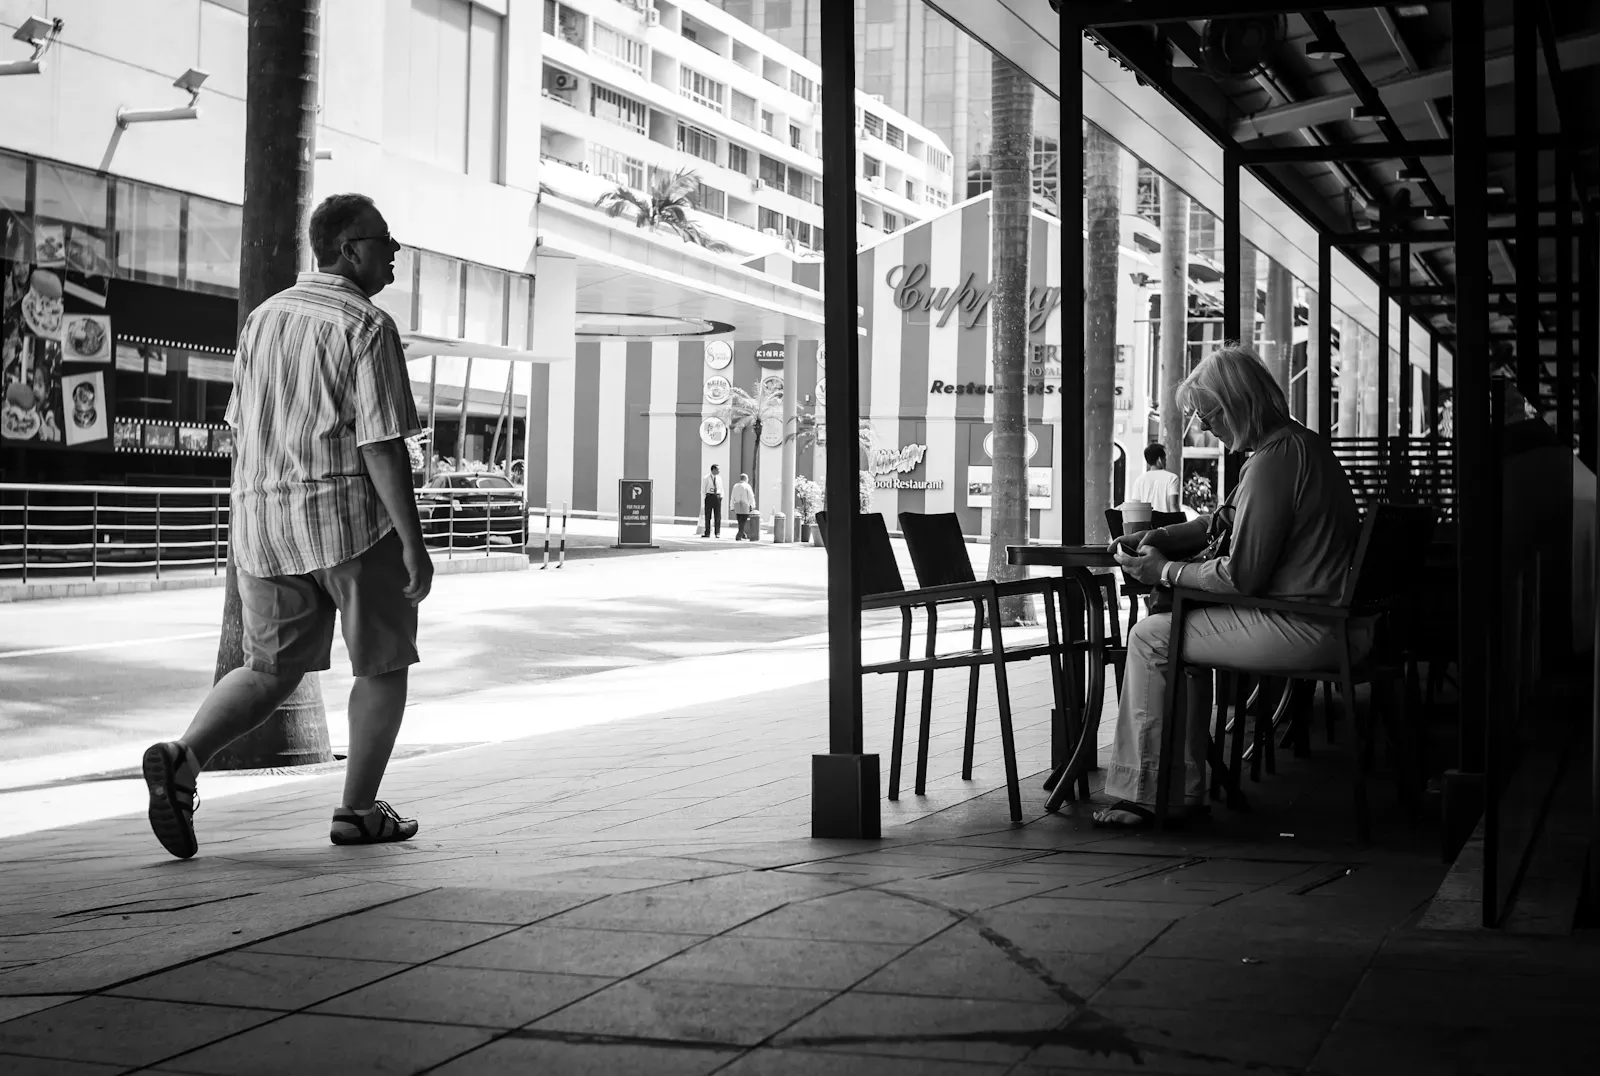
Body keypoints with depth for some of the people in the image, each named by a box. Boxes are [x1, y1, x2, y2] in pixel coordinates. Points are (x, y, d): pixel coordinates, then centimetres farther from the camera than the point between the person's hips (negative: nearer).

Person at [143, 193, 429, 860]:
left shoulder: (263, 317, 13)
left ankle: (184, 756, -8)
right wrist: (414, 546, -13)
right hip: (349, 515, -6)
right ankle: (358, 810, 15)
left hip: (261, 519, 6)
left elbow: (242, 428, 17)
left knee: (271, 669, 15)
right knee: (383, 663, 11)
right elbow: (382, 445, -16)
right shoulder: (368, 327, -10)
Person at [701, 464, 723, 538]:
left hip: (717, 497, 3)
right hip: (709, 496, -3)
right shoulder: (707, 478, -1)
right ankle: (707, 533, 4)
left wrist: (721, 497, 5)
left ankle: (717, 533, 3)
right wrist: (705, 498, -6)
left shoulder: (719, 478, 10)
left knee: (717, 516, -1)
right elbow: (703, 489, 3)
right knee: (708, 516, 0)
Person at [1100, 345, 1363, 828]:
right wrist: (1158, 537, 10)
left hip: (1305, 630, -11)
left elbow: (1241, 576, -20)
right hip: (1333, 620, 11)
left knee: (1150, 637, -3)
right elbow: (1227, 521, 23)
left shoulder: (1272, 461, -19)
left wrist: (1166, 571, -7)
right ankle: (1181, 789, 21)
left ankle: (1143, 792, 5)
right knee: (1185, 627, 23)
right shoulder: (1302, 444, 14)